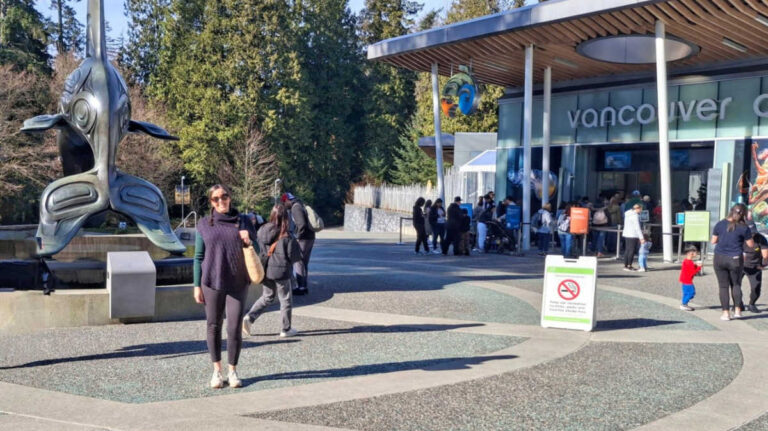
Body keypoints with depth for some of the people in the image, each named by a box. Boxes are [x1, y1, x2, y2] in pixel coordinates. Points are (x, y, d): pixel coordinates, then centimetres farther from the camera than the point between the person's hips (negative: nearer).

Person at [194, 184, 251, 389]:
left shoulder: (242, 221, 6)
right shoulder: (204, 225, 3)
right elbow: (199, 256, 5)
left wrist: (248, 241, -9)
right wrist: (197, 285, 2)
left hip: (238, 283, 0)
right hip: (212, 283, 0)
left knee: (234, 328, -2)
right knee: (213, 326, 8)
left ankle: (233, 371, 14)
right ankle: (217, 370, 22)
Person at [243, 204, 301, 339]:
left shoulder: (262, 231, -3)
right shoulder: (286, 236, -17)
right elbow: (295, 256, -13)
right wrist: (297, 245, 4)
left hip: (265, 271, 5)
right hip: (280, 272, -5)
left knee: (267, 297, 22)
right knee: (286, 300, 11)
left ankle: (249, 317, 3)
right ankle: (286, 329, 20)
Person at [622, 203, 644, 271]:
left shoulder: (627, 214, 12)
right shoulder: (635, 216, -15)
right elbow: (637, 228, -18)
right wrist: (641, 238, -17)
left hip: (626, 234, 9)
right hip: (633, 235, -9)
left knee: (627, 250, 11)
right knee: (632, 250, -3)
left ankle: (625, 265, 13)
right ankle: (629, 266, -2)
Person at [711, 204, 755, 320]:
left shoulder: (720, 224, -2)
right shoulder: (744, 228, -8)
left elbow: (713, 241, 5)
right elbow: (751, 245, 1)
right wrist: (748, 236, 19)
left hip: (719, 259, 1)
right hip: (735, 259, -1)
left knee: (723, 286, 7)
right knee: (736, 285, 17)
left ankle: (726, 313, 7)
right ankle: (737, 310, 12)